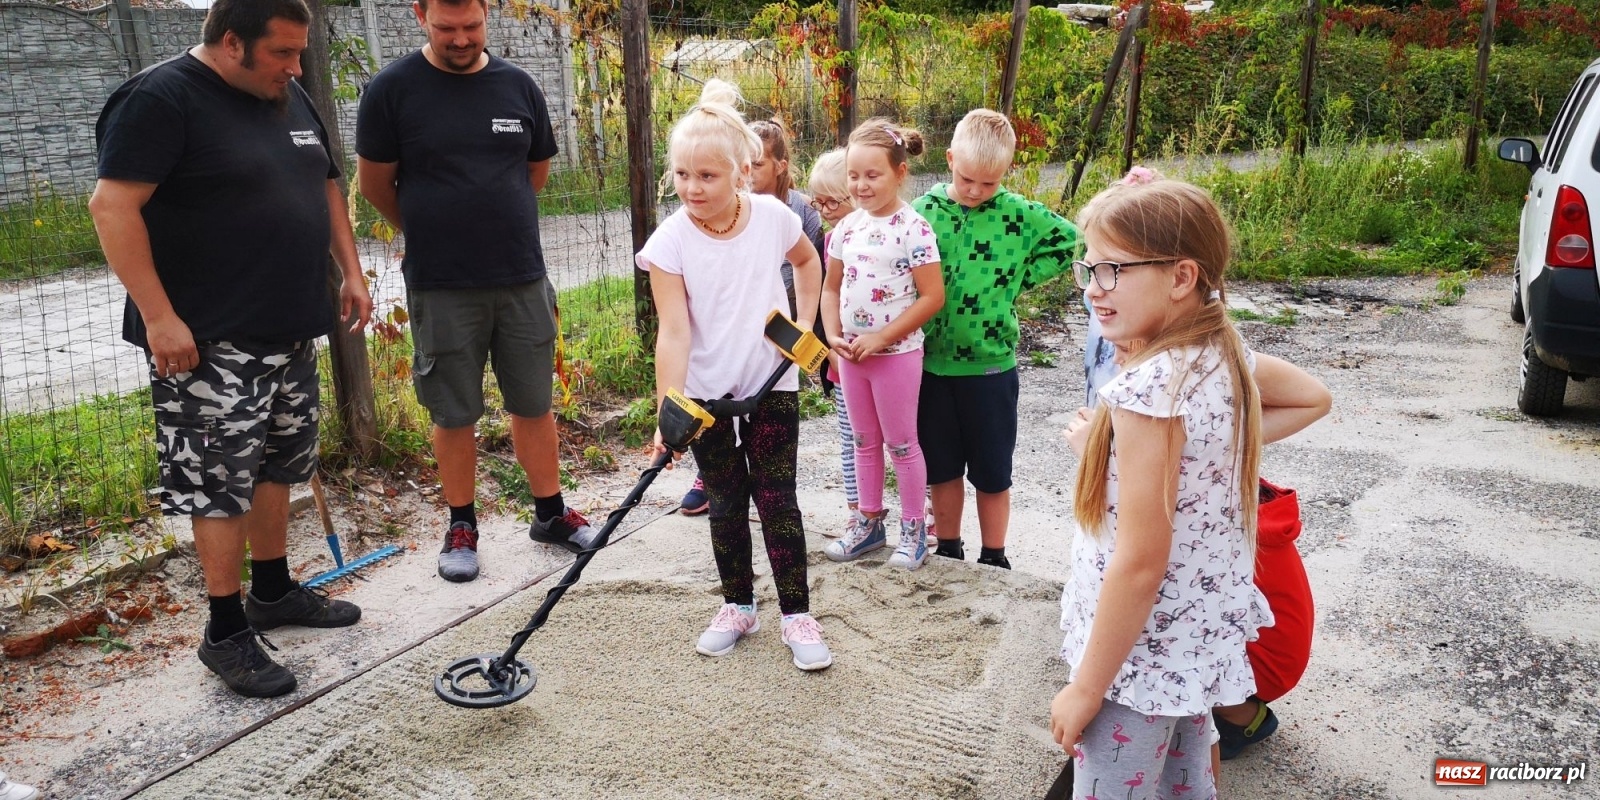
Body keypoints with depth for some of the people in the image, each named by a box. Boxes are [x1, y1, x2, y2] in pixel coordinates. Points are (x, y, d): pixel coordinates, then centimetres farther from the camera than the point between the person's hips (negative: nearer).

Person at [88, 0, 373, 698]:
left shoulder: (290, 99, 12)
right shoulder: (162, 99, -13)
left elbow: (326, 188, 22)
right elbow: (112, 206, -18)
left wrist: (350, 272, 15)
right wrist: (158, 316, -22)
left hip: (290, 332, 8)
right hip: (207, 342, -8)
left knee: (279, 464, 16)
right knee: (222, 481, -3)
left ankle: (274, 591, 32)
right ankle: (226, 632, 7)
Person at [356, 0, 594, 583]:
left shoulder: (518, 86, 4)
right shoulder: (392, 89, -5)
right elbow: (375, 183, 2)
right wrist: (432, 234, 13)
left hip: (523, 278, 3)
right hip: (441, 288, -2)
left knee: (534, 404, 10)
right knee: (454, 414, 7)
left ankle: (550, 512, 26)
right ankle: (462, 525, 23)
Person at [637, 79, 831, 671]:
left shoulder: (772, 218, -11)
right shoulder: (670, 242, -16)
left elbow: (808, 260, 13)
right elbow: (674, 333, -22)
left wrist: (805, 323, 4)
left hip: (771, 385, 0)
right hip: (706, 395, 0)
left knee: (777, 500, 2)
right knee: (726, 504, 11)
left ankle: (797, 614, 13)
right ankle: (738, 606, 28)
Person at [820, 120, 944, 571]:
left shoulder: (913, 229, -15)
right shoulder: (847, 227, 4)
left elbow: (932, 297, -18)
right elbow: (832, 287, 11)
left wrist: (881, 337, -19)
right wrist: (834, 335, -5)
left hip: (897, 352, -6)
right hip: (851, 353, 6)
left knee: (901, 443, 6)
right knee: (864, 441, 16)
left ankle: (913, 528, 21)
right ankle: (870, 522, 30)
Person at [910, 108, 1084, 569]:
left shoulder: (1017, 214, -7)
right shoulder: (923, 211, -4)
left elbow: (1069, 242, 1)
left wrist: (1018, 281, -7)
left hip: (990, 363, -1)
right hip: (932, 362, 2)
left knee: (992, 472, 10)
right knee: (942, 467, 15)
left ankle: (993, 558, 26)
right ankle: (948, 551, 31)